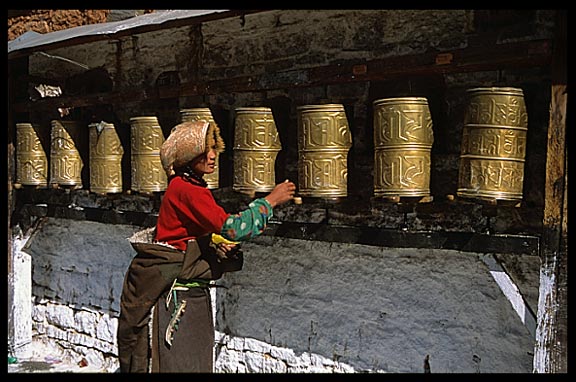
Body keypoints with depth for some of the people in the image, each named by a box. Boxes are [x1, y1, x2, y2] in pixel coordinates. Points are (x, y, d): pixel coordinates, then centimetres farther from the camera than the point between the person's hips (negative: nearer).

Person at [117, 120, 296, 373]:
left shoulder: (193, 188, 13)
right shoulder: (184, 188, -17)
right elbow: (230, 228, -25)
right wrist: (270, 201, -17)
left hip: (194, 294, 9)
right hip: (170, 295, -9)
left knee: (198, 362, 13)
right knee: (172, 364, -1)